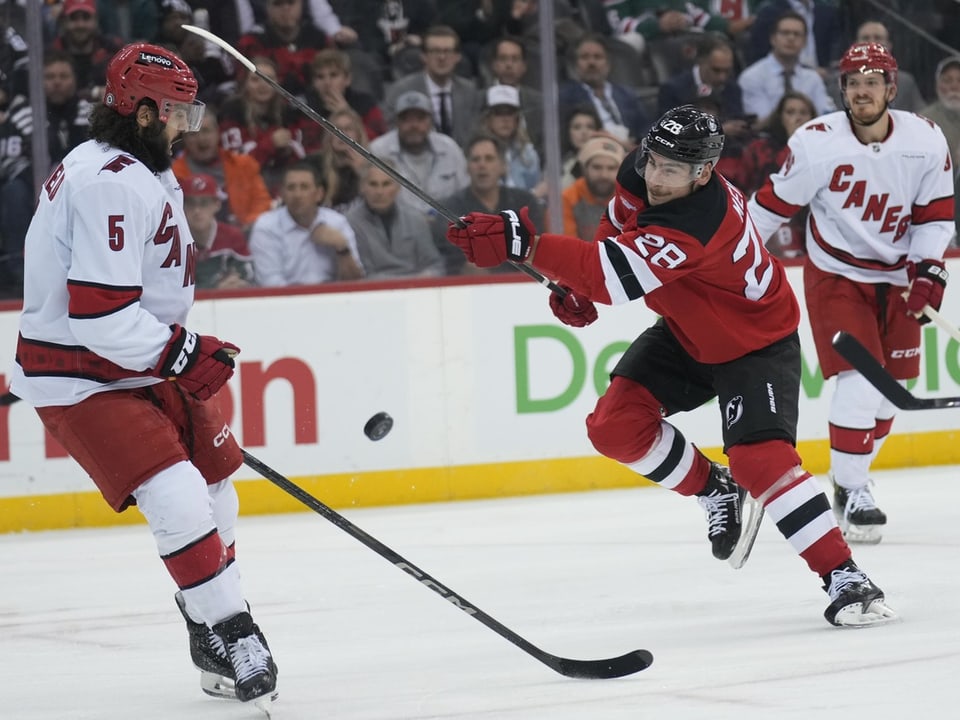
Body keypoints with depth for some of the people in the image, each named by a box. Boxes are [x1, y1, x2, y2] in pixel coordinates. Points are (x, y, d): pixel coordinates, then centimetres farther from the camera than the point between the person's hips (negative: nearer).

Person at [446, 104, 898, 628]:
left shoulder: (694, 229, -40)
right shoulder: (641, 175, -15)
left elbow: (615, 277, -48)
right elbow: (618, 224, 10)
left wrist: (522, 244, -54)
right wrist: (578, 285, -2)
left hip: (756, 342, -8)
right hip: (688, 333, 8)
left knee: (759, 457, -24)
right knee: (616, 424, -7)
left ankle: (845, 579, -18)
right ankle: (714, 490, 17)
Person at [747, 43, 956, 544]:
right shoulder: (816, 142, -20)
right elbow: (773, 204, -10)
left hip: (896, 277, 4)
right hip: (836, 273, -4)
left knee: (892, 385, 8)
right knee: (860, 379, -17)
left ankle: (851, 476, 29)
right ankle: (852, 494, -7)